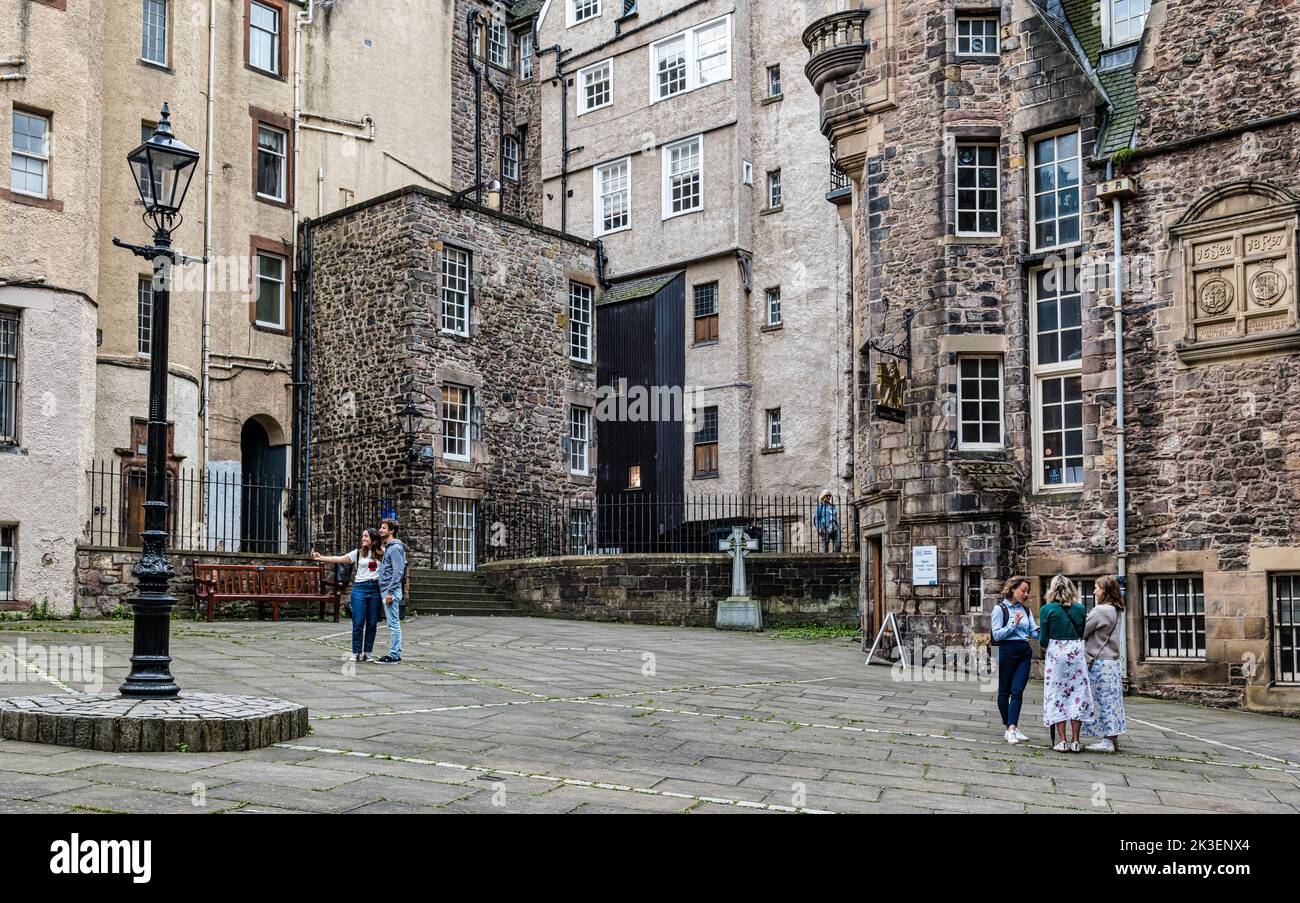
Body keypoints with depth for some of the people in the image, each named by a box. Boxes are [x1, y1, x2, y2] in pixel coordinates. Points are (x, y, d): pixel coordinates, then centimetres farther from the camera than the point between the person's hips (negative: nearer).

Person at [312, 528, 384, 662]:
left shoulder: (381, 553, 5)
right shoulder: (358, 552, 5)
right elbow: (339, 559, -2)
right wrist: (321, 558, -11)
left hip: (375, 589, 0)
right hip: (360, 588, 0)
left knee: (372, 623, 4)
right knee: (358, 622, -2)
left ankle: (367, 652, 13)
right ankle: (356, 652, 8)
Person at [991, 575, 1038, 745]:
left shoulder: (1026, 610, 13)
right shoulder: (1000, 609, -3)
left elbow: (1034, 632, 6)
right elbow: (997, 635, -9)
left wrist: (1041, 630, -15)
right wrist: (1014, 624, -17)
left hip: (1024, 652, 4)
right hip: (1007, 651, -4)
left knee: (1017, 691, -6)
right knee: (1004, 691, 5)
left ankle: (1012, 729, -12)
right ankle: (1010, 727, 15)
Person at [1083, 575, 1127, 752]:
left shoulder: (1101, 611, -17)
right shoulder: (1116, 611, 12)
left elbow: (1081, 631, -14)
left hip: (1101, 663, -9)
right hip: (1112, 661, 9)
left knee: (1104, 701, -4)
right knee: (1110, 701, 10)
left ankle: (1109, 741, 0)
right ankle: (1112, 739, 14)